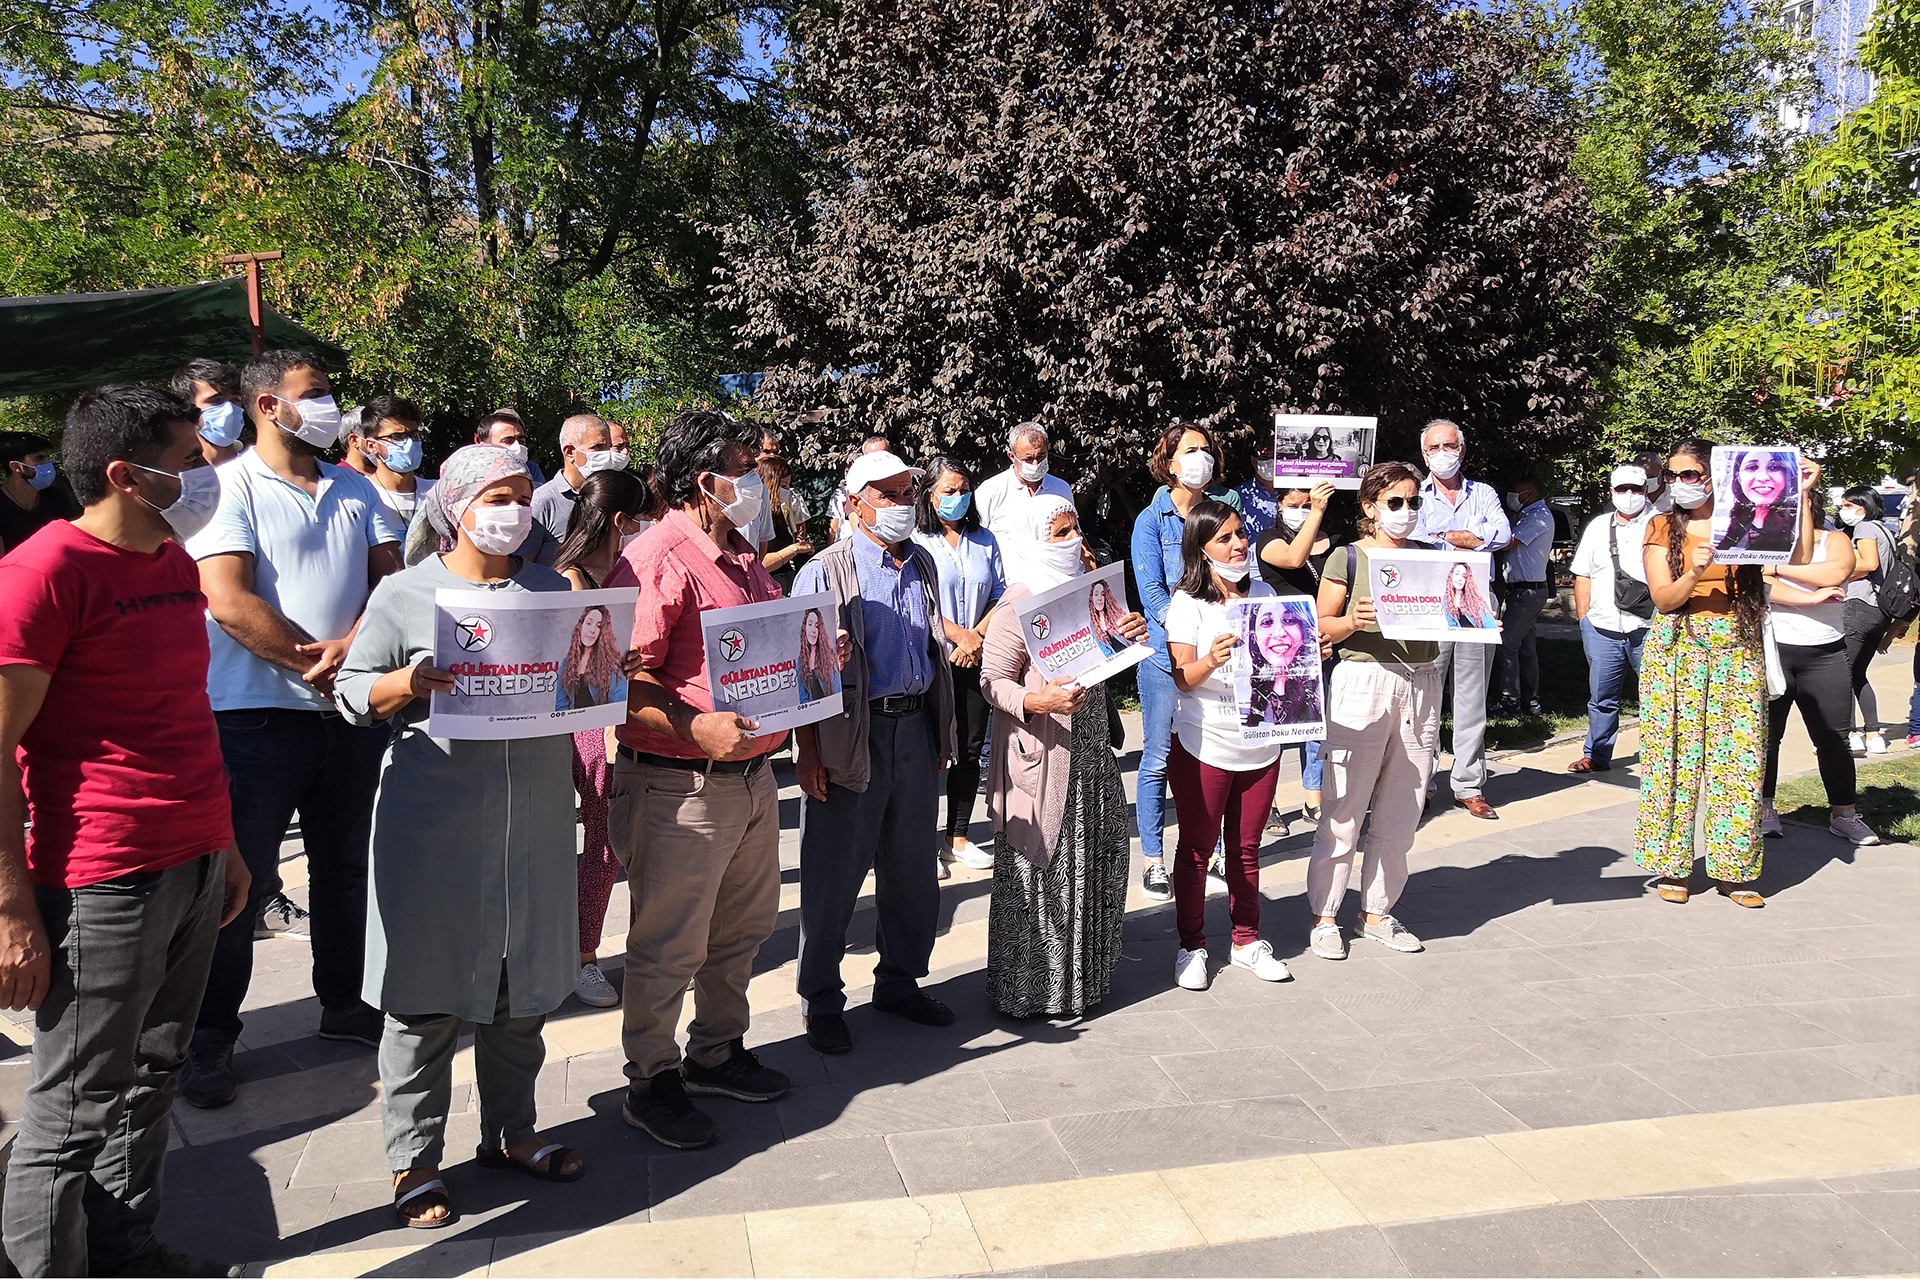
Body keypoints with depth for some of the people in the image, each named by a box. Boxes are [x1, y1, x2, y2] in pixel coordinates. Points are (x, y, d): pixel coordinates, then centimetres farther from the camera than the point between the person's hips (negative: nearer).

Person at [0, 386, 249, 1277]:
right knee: (75, 1105, 5)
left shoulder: (174, 561, 13)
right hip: (102, 883, -8)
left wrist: (223, 841, 20)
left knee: (151, 1077, 18)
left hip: (192, 868, 8)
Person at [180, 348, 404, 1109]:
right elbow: (230, 603, -15)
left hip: (354, 708, 5)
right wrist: (317, 668, -14)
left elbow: (394, 579, 3)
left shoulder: (355, 490, 13)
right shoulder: (229, 488, -4)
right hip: (259, 711, -5)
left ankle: (345, 1003, 31)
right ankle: (210, 1036, 16)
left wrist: (353, 644, -15)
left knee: (345, 863, 15)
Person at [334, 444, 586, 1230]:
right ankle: (413, 1160, 19)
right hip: (434, 821, -4)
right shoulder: (405, 592, 0)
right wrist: (409, 682, -20)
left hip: (533, 817, 4)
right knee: (429, 992, 3)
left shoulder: (552, 589, 11)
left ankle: (509, 1132, 32)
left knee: (523, 982, 14)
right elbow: (353, 693, 0)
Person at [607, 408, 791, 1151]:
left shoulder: (741, 557, 14)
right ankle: (652, 1083, 21)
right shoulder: (656, 560, -16)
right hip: (680, 785, -9)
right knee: (669, 946, 3)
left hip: (751, 775, 9)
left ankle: (717, 1053, 38)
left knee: (743, 928, 20)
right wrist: (695, 727, -32)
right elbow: (626, 679, -22)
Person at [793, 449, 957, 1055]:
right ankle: (821, 1001, 18)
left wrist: (941, 733, 17)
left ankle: (899, 982, 33)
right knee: (834, 874, 3)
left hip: (916, 728, 6)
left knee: (911, 869, 15)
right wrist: (809, 754, -15)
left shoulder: (923, 564, 11)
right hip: (852, 736, -6)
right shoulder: (825, 573, -8)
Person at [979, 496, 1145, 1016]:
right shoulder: (1019, 604, -11)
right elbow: (992, 682, -13)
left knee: (1097, 861, 13)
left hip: (1092, 750, 8)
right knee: (1039, 871, -1)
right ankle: (1031, 988, 12)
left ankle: (1084, 971, 30)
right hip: (1043, 757, -8)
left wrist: (1132, 633, 4)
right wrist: (1039, 701, -30)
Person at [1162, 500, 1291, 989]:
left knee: (1246, 848, 13)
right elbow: (1183, 678, -12)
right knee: (1197, 848, 4)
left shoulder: (1263, 594, 8)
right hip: (1204, 745, -4)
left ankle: (1247, 939, 26)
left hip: (1260, 743, 4)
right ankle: (1191, 945, 17)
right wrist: (1211, 660, -32)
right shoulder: (1187, 602, -7)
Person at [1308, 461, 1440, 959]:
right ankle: (1324, 915, 10)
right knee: (1345, 808, -2)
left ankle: (1377, 912, 22)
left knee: (1401, 813, 8)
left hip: (1422, 683, 5)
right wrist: (1354, 621, -21)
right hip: (1363, 681, -4)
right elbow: (1321, 628, -2)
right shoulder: (1348, 559, 0)